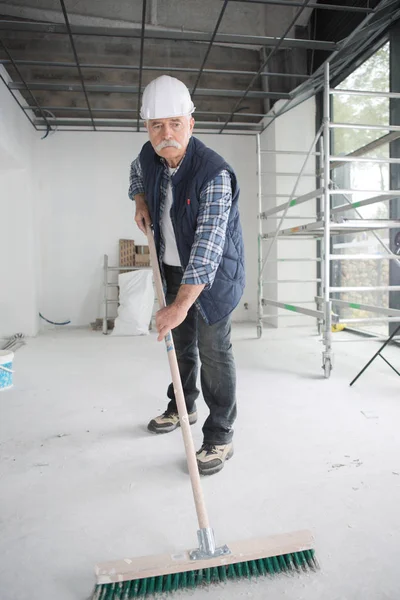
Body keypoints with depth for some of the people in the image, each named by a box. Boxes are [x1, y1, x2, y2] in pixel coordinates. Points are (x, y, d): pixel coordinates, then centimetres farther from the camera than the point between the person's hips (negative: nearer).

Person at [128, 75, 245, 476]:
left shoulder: (214, 173, -28)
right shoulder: (149, 156, -6)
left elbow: (208, 246, -36)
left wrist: (181, 304, -41)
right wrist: (140, 202, 2)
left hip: (213, 273, -7)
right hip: (173, 267, 7)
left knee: (213, 351, -5)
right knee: (180, 342, 19)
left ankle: (220, 436, 10)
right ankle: (182, 408, 40)